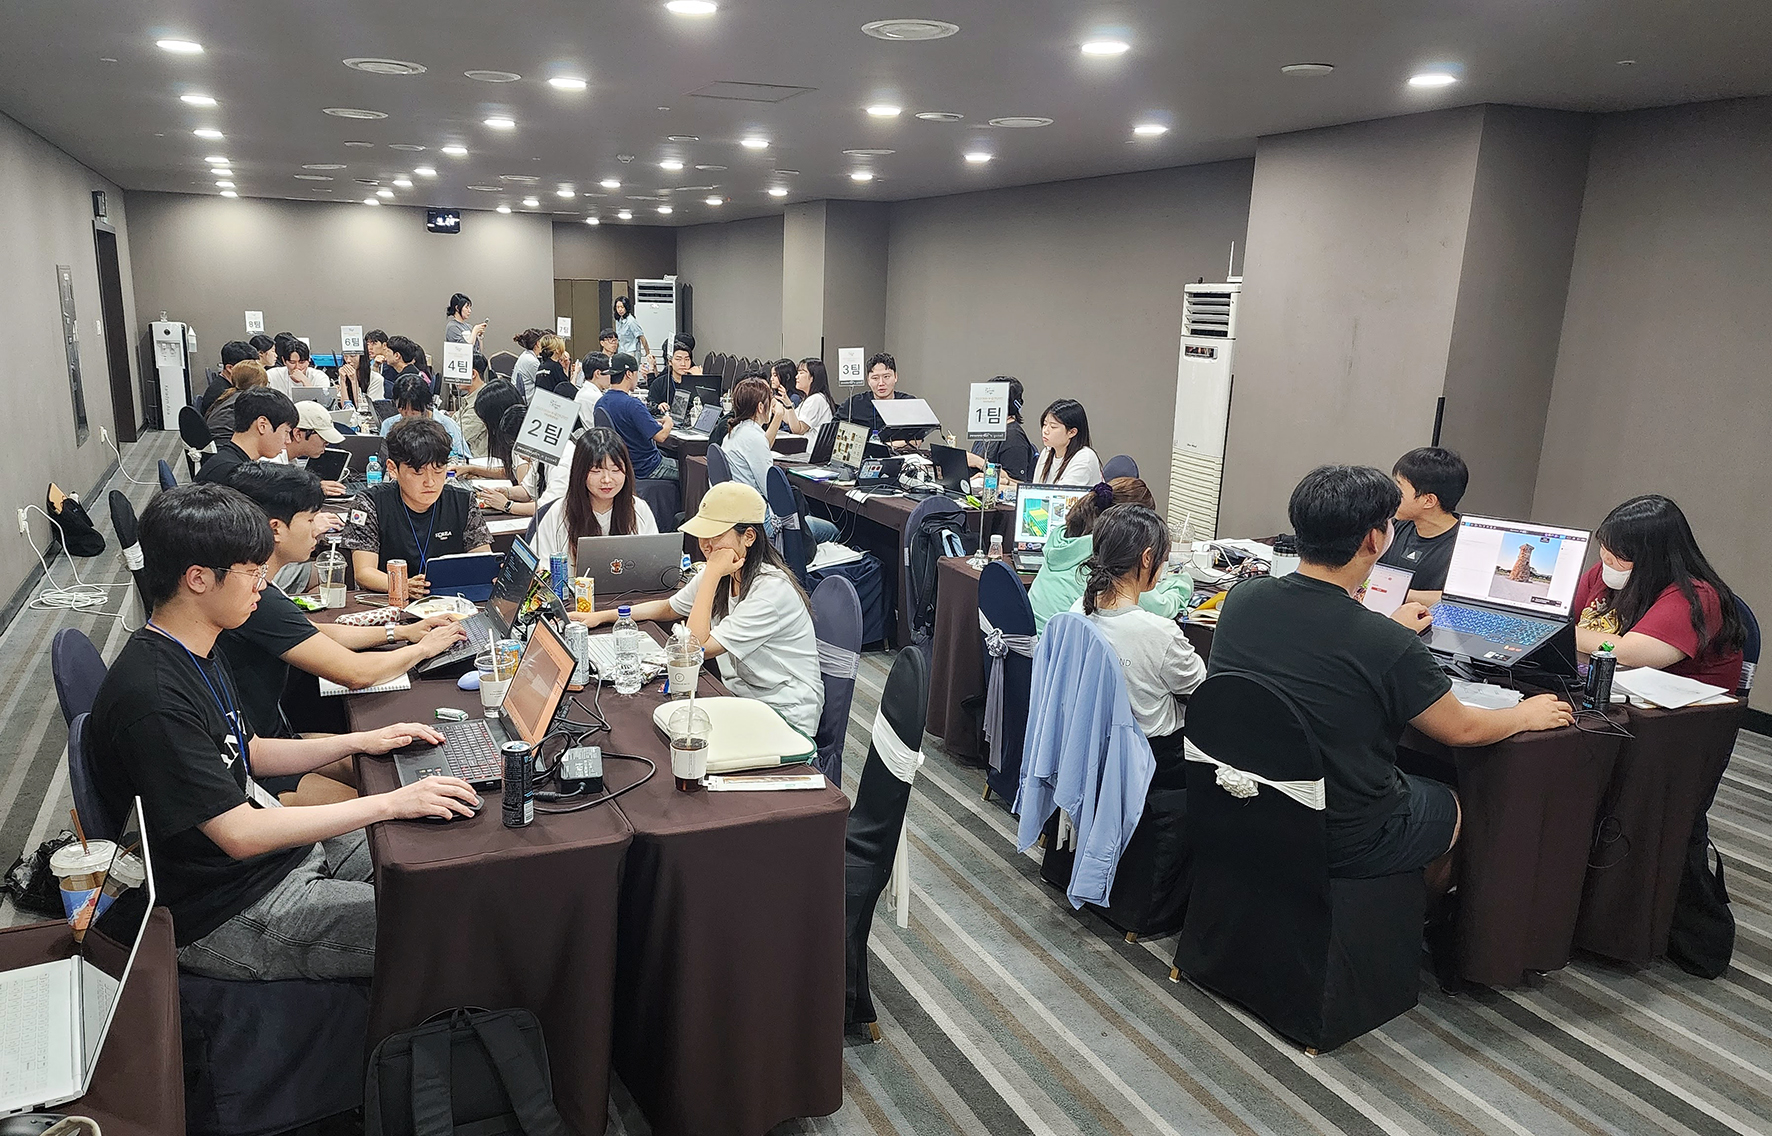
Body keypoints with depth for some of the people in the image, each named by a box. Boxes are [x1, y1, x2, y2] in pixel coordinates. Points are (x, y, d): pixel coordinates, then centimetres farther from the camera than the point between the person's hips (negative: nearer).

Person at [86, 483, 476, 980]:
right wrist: (389, 803, -26)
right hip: (229, 917, -10)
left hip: (289, 849, 10)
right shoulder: (150, 699, -28)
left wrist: (363, 741, 7)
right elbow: (239, 834, -28)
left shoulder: (201, 651, 4)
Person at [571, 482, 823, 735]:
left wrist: (711, 575, -23)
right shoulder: (719, 574, 1)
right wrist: (601, 616, 13)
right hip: (739, 699, 8)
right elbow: (668, 608, 20)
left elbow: (696, 648, -26)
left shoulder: (772, 589, -25)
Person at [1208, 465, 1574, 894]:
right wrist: (1527, 715, 14)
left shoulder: (1242, 598, -11)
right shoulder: (1391, 647, -28)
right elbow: (1460, 729, -7)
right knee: (1458, 806, 25)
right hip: (1343, 847, -5)